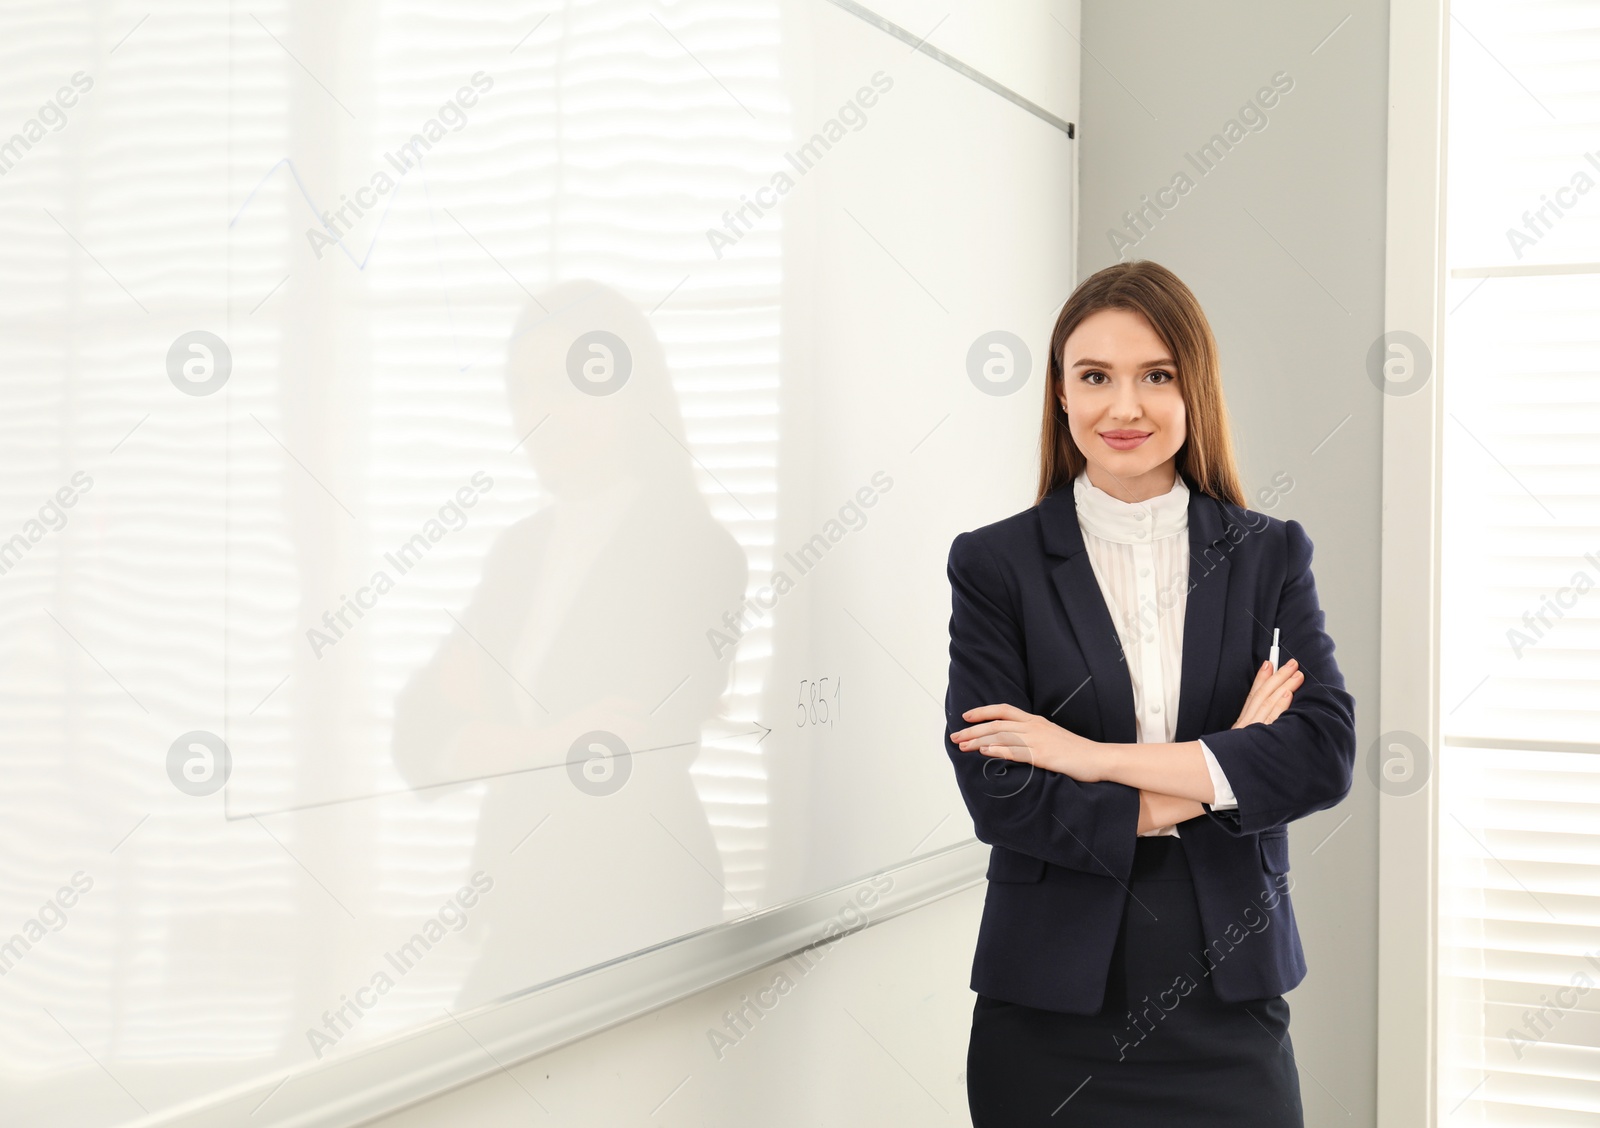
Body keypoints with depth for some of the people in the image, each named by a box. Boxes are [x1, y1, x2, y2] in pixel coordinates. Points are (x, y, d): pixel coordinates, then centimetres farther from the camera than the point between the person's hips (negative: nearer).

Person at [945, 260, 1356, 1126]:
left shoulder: (1270, 556, 5)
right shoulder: (994, 564, -1)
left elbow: (1325, 754, -8)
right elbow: (995, 793, -9)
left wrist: (1097, 757, -13)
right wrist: (1216, 776, -9)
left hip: (1228, 1000, 2)